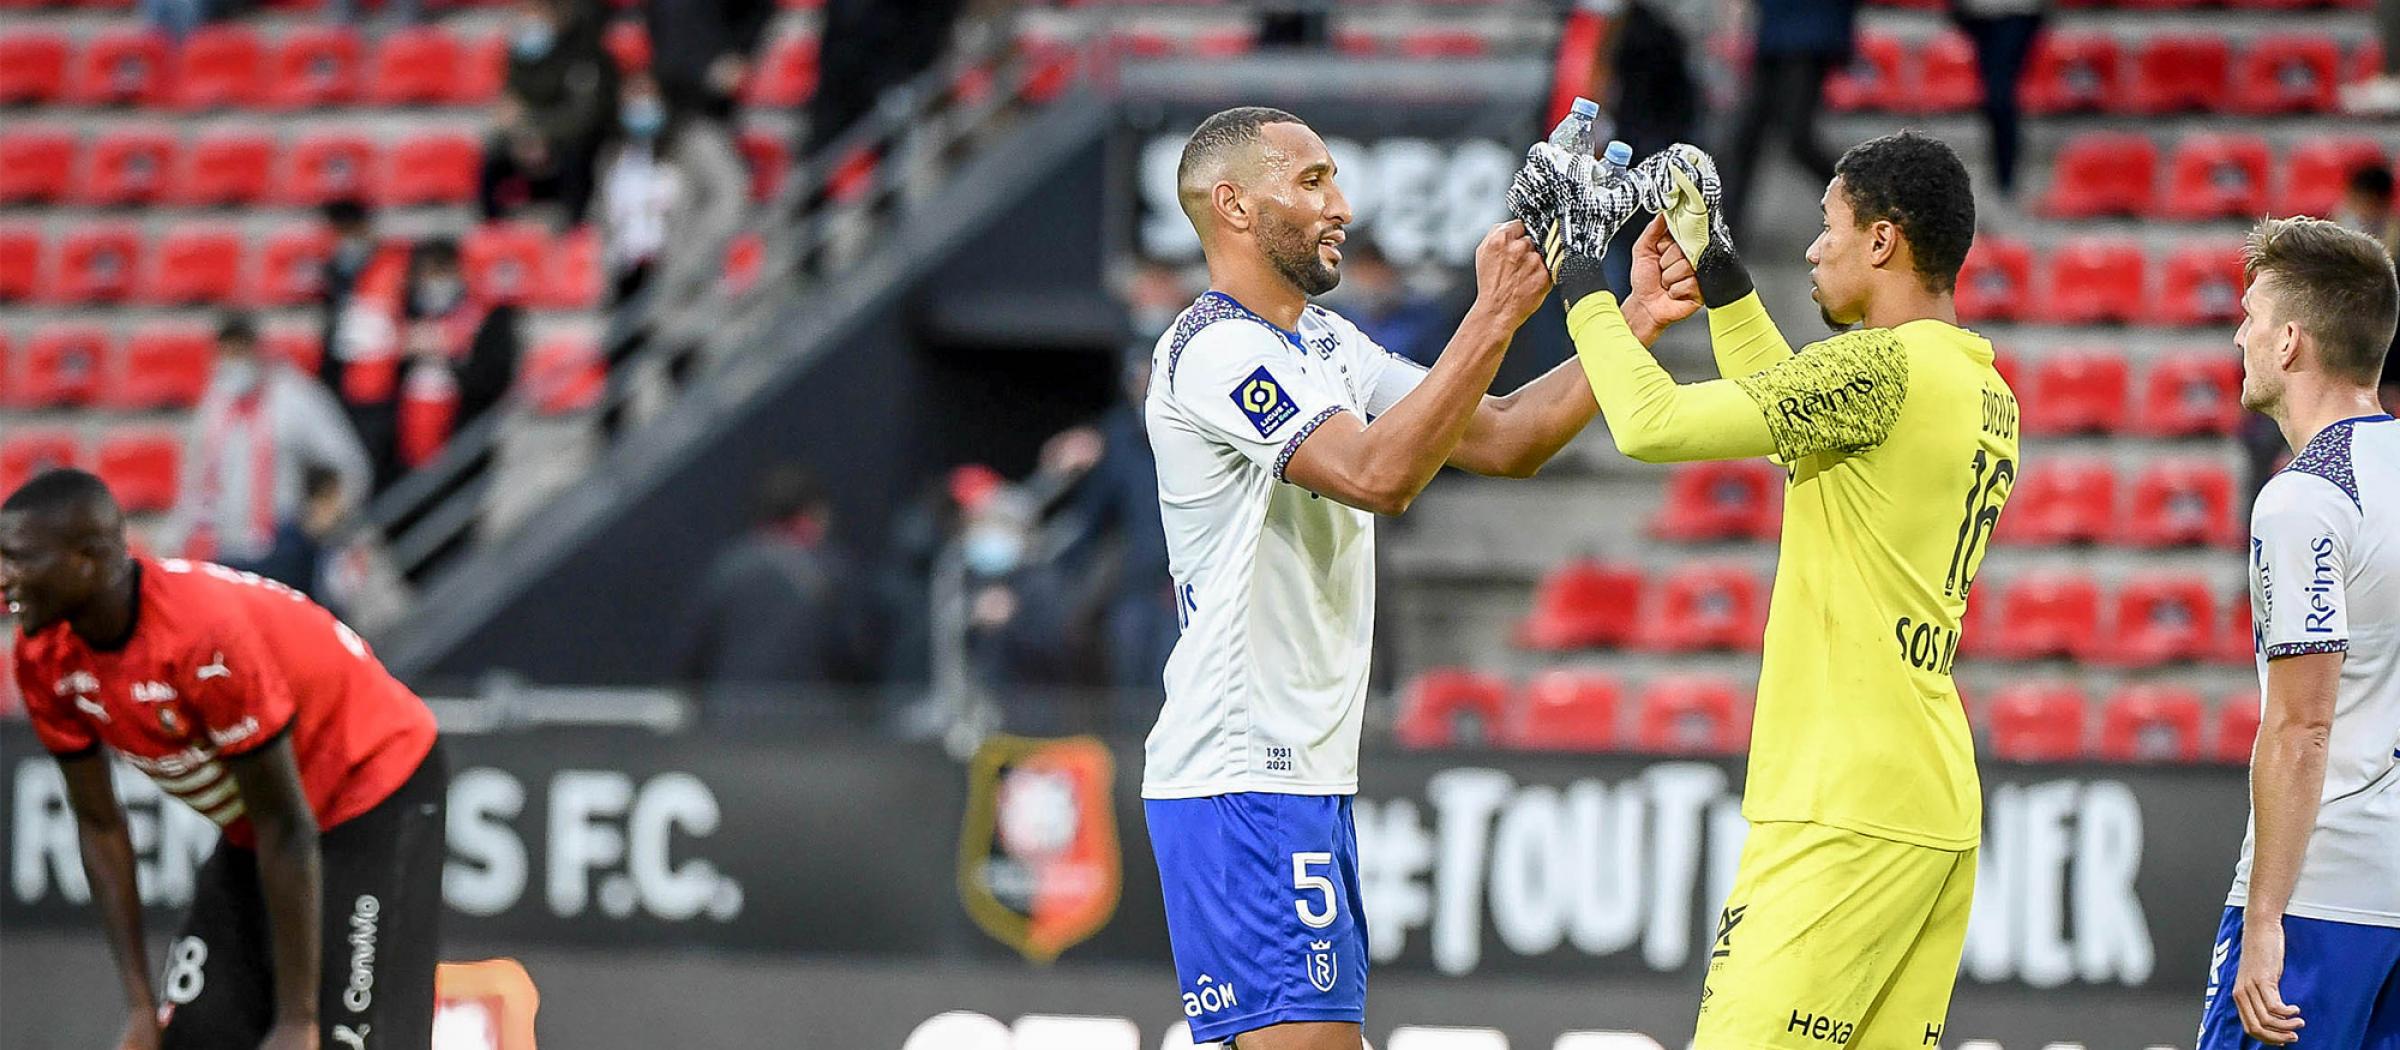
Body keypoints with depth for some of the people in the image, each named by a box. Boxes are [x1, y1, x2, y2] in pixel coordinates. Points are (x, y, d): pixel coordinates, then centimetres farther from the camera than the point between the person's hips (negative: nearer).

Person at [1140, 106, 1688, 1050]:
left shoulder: (1328, 347, 18)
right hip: (1242, 784, -10)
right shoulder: (1217, 351, -13)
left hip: (1305, 777, 10)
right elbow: (1377, 474, -26)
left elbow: (1500, 440, 16)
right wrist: (1493, 319, -26)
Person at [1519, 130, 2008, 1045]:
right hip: (1938, 814, 9)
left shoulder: (1887, 368, -13)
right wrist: (1716, 268, 32)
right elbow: (1796, 428, 31)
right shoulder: (1987, 394, 15)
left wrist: (1582, 285, -1)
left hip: (1845, 816, -9)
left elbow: (1653, 424, -15)